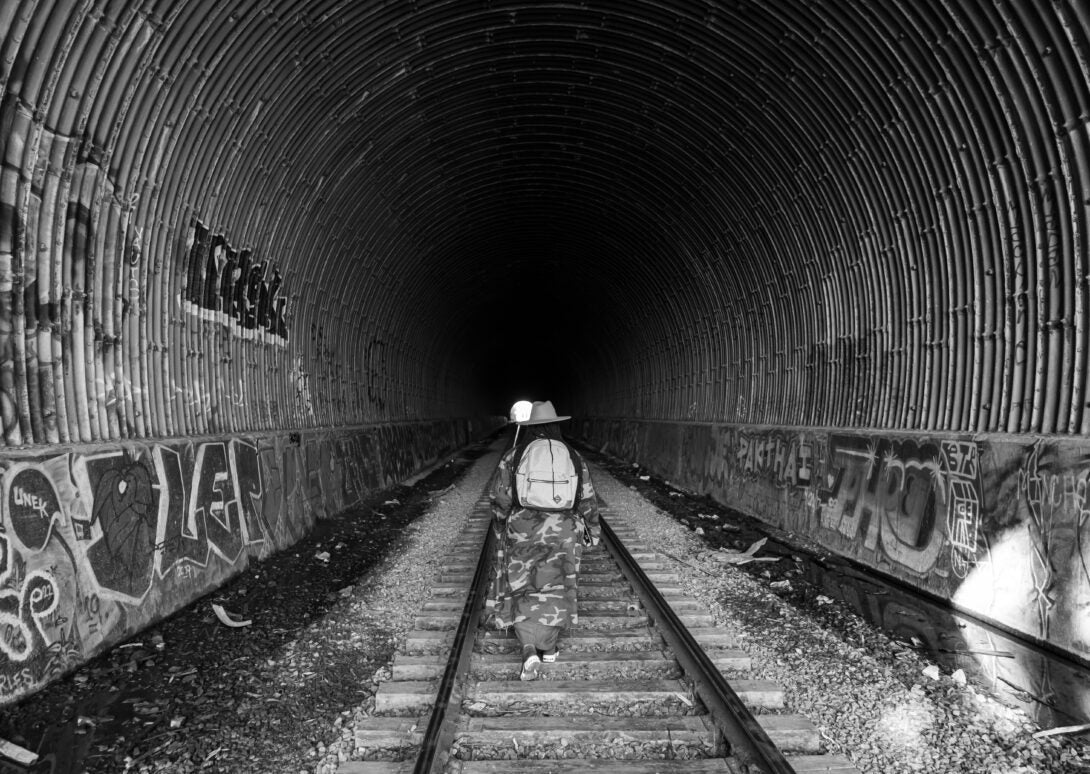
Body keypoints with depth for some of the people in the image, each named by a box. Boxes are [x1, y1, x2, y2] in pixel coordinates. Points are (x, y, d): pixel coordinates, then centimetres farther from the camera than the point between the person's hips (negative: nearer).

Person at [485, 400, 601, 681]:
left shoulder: (512, 456, -7)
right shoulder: (573, 457, -3)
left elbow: (498, 497, -4)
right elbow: (587, 500, 2)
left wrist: (503, 524, 15)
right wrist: (592, 529, 16)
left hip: (522, 534, -1)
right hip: (563, 535, 1)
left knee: (522, 592, 10)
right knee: (554, 588, 19)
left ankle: (529, 651, -5)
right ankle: (549, 647, 29)